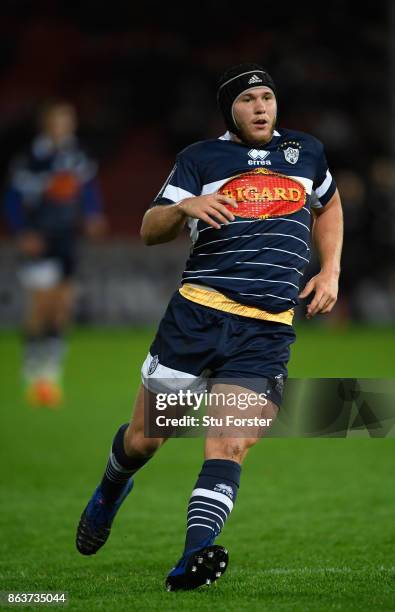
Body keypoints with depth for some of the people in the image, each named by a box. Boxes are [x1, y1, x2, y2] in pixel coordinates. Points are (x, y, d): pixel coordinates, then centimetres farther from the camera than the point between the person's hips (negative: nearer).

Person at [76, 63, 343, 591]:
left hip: (268, 330, 1)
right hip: (198, 312, -1)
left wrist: (330, 271, 20)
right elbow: (150, 230, 3)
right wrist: (185, 206, -18)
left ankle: (193, 558, -27)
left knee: (229, 447, -16)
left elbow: (328, 206, 34)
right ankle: (112, 489, 38)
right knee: (144, 440, 5)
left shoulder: (306, 152, 15)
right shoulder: (201, 158, 7)